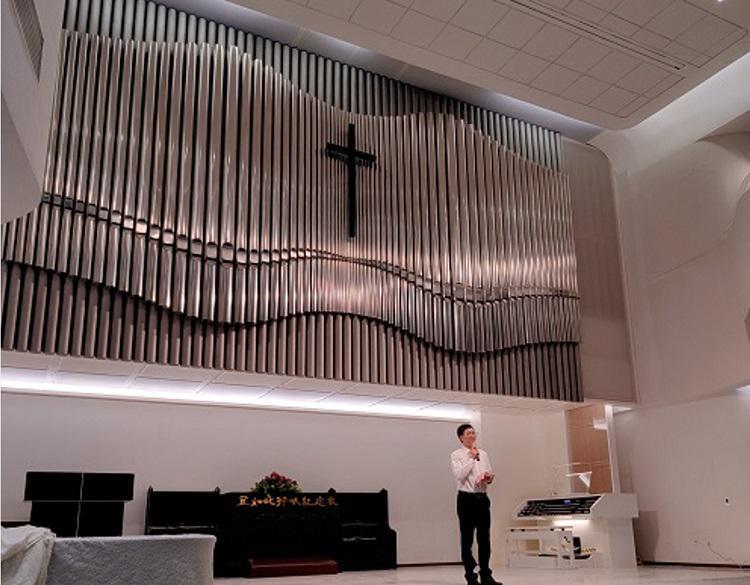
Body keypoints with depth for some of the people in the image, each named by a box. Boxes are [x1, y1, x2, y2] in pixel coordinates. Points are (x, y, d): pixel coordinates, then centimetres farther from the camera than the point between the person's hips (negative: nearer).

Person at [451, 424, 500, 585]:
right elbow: (459, 475, -17)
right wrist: (471, 458, -16)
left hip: (482, 498, 5)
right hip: (467, 498, -5)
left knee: (484, 538, 9)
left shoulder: (483, 454, 14)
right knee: (467, 539, 2)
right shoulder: (456, 455, -4)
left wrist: (489, 477, -4)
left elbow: (490, 474, 19)